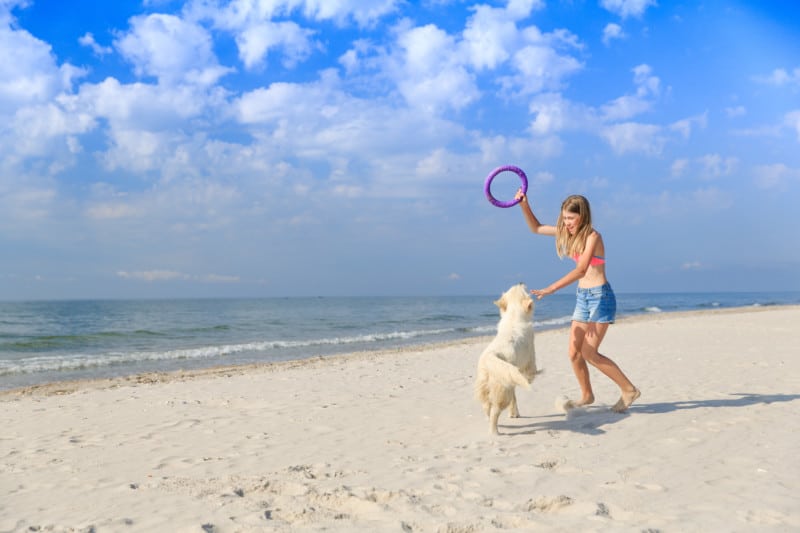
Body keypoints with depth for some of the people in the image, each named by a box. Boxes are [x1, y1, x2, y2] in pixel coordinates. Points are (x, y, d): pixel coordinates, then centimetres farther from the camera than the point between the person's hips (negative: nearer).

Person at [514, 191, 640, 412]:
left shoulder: (592, 236, -16)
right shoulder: (569, 232, 7)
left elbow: (581, 270, -28)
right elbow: (536, 228, 15)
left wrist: (552, 288, -35)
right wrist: (524, 205, 1)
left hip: (600, 296, -8)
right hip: (583, 297, 8)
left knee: (589, 353, -10)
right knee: (574, 352, 6)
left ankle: (629, 390, 3)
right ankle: (587, 395, 23)